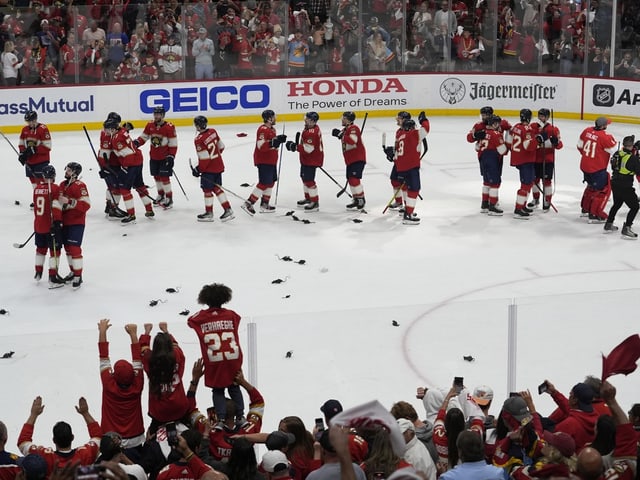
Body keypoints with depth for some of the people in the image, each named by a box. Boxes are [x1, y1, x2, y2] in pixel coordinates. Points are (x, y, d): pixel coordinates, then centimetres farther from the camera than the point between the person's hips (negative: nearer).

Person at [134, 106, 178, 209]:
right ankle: (161, 195, 31)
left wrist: (171, 157, -16)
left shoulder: (169, 127, -15)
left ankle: (169, 199, 2)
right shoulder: (150, 126, 0)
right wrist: (136, 142, -12)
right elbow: (143, 137, 8)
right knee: (156, 176, 14)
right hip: (153, 157, 6)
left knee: (164, 177, -7)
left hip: (165, 157, -6)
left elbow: (173, 144, -12)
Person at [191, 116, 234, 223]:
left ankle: (209, 213, 16)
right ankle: (228, 210, 12)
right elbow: (221, 146, 11)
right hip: (219, 165, 8)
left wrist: (198, 169, -9)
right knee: (217, 188, 15)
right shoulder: (213, 131, 1)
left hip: (209, 168, -8)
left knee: (207, 189, 6)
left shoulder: (199, 140, -22)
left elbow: (204, 158, -22)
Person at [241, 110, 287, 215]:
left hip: (271, 160, 10)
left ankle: (264, 204, 24)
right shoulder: (263, 130, -19)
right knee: (264, 183, -12)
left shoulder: (272, 129, 13)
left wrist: (279, 139, 9)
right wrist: (272, 143, -36)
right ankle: (248, 203, -9)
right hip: (263, 161, -10)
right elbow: (261, 146, -27)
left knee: (271, 182, 14)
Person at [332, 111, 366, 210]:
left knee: (354, 179, -15)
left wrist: (341, 134, -34)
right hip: (350, 160, 11)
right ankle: (356, 199, 25)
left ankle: (361, 200, -9)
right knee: (350, 179, 14)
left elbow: (352, 141, -33)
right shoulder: (345, 129, 15)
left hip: (358, 159, -11)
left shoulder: (354, 128, -16)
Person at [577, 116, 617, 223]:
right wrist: (612, 139, 0)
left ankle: (585, 208, 40)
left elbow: (580, 145, 13)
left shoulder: (587, 131, -2)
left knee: (592, 185, 29)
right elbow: (614, 151, -16)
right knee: (604, 190, 2)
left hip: (584, 165, 8)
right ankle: (595, 215, 0)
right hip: (597, 169, -8)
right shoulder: (605, 137, -24)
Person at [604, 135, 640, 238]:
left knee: (617, 204, 28)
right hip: (625, 187, -8)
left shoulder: (618, 153, -1)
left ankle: (608, 225, 35)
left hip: (615, 183, 8)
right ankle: (626, 229, -4)